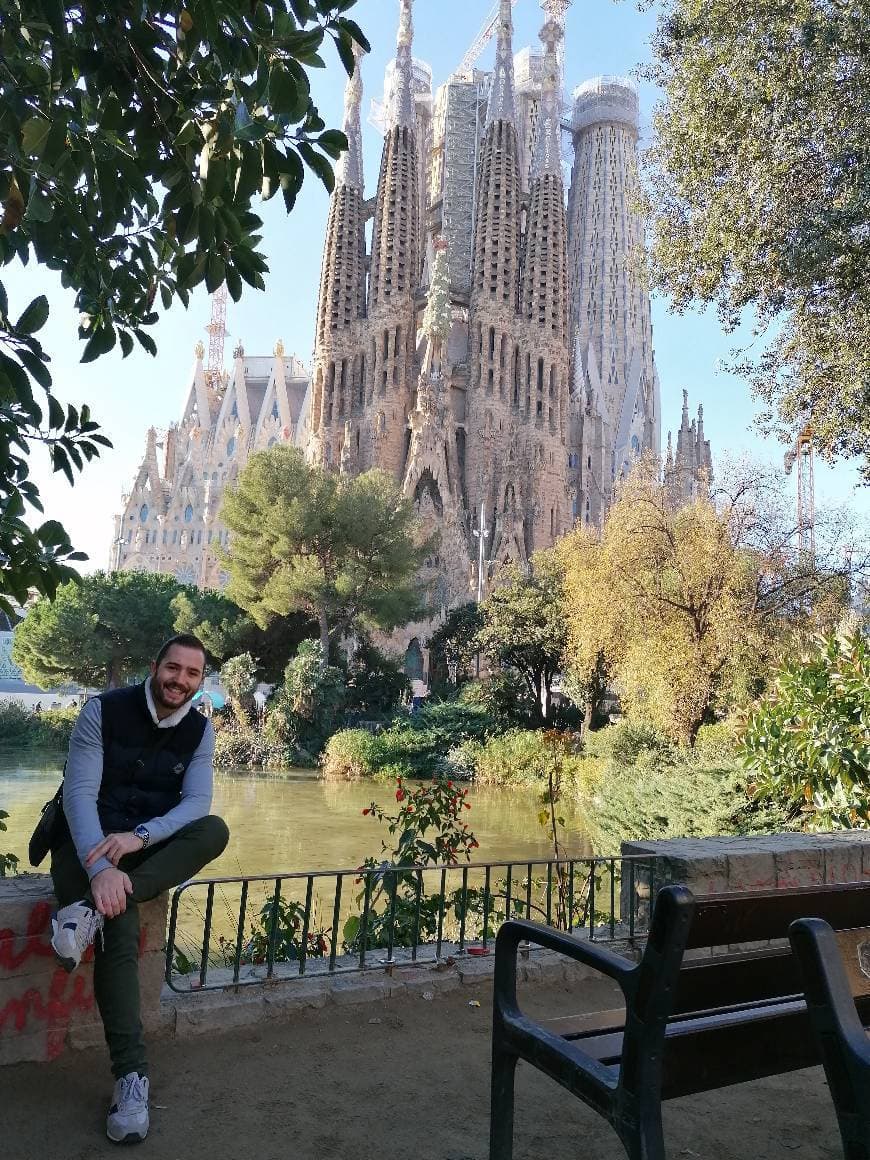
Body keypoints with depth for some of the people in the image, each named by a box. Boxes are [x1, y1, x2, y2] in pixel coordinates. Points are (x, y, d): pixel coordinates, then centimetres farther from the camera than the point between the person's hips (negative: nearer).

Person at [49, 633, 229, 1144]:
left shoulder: (200, 731, -1)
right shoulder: (103, 710, -11)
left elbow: (197, 802, -11)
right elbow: (80, 793, -19)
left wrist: (139, 836, -31)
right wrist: (101, 867, -34)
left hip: (152, 846, 4)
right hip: (89, 843, -3)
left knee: (214, 830, -28)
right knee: (120, 928, -32)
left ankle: (91, 911, -33)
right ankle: (132, 1074, -26)